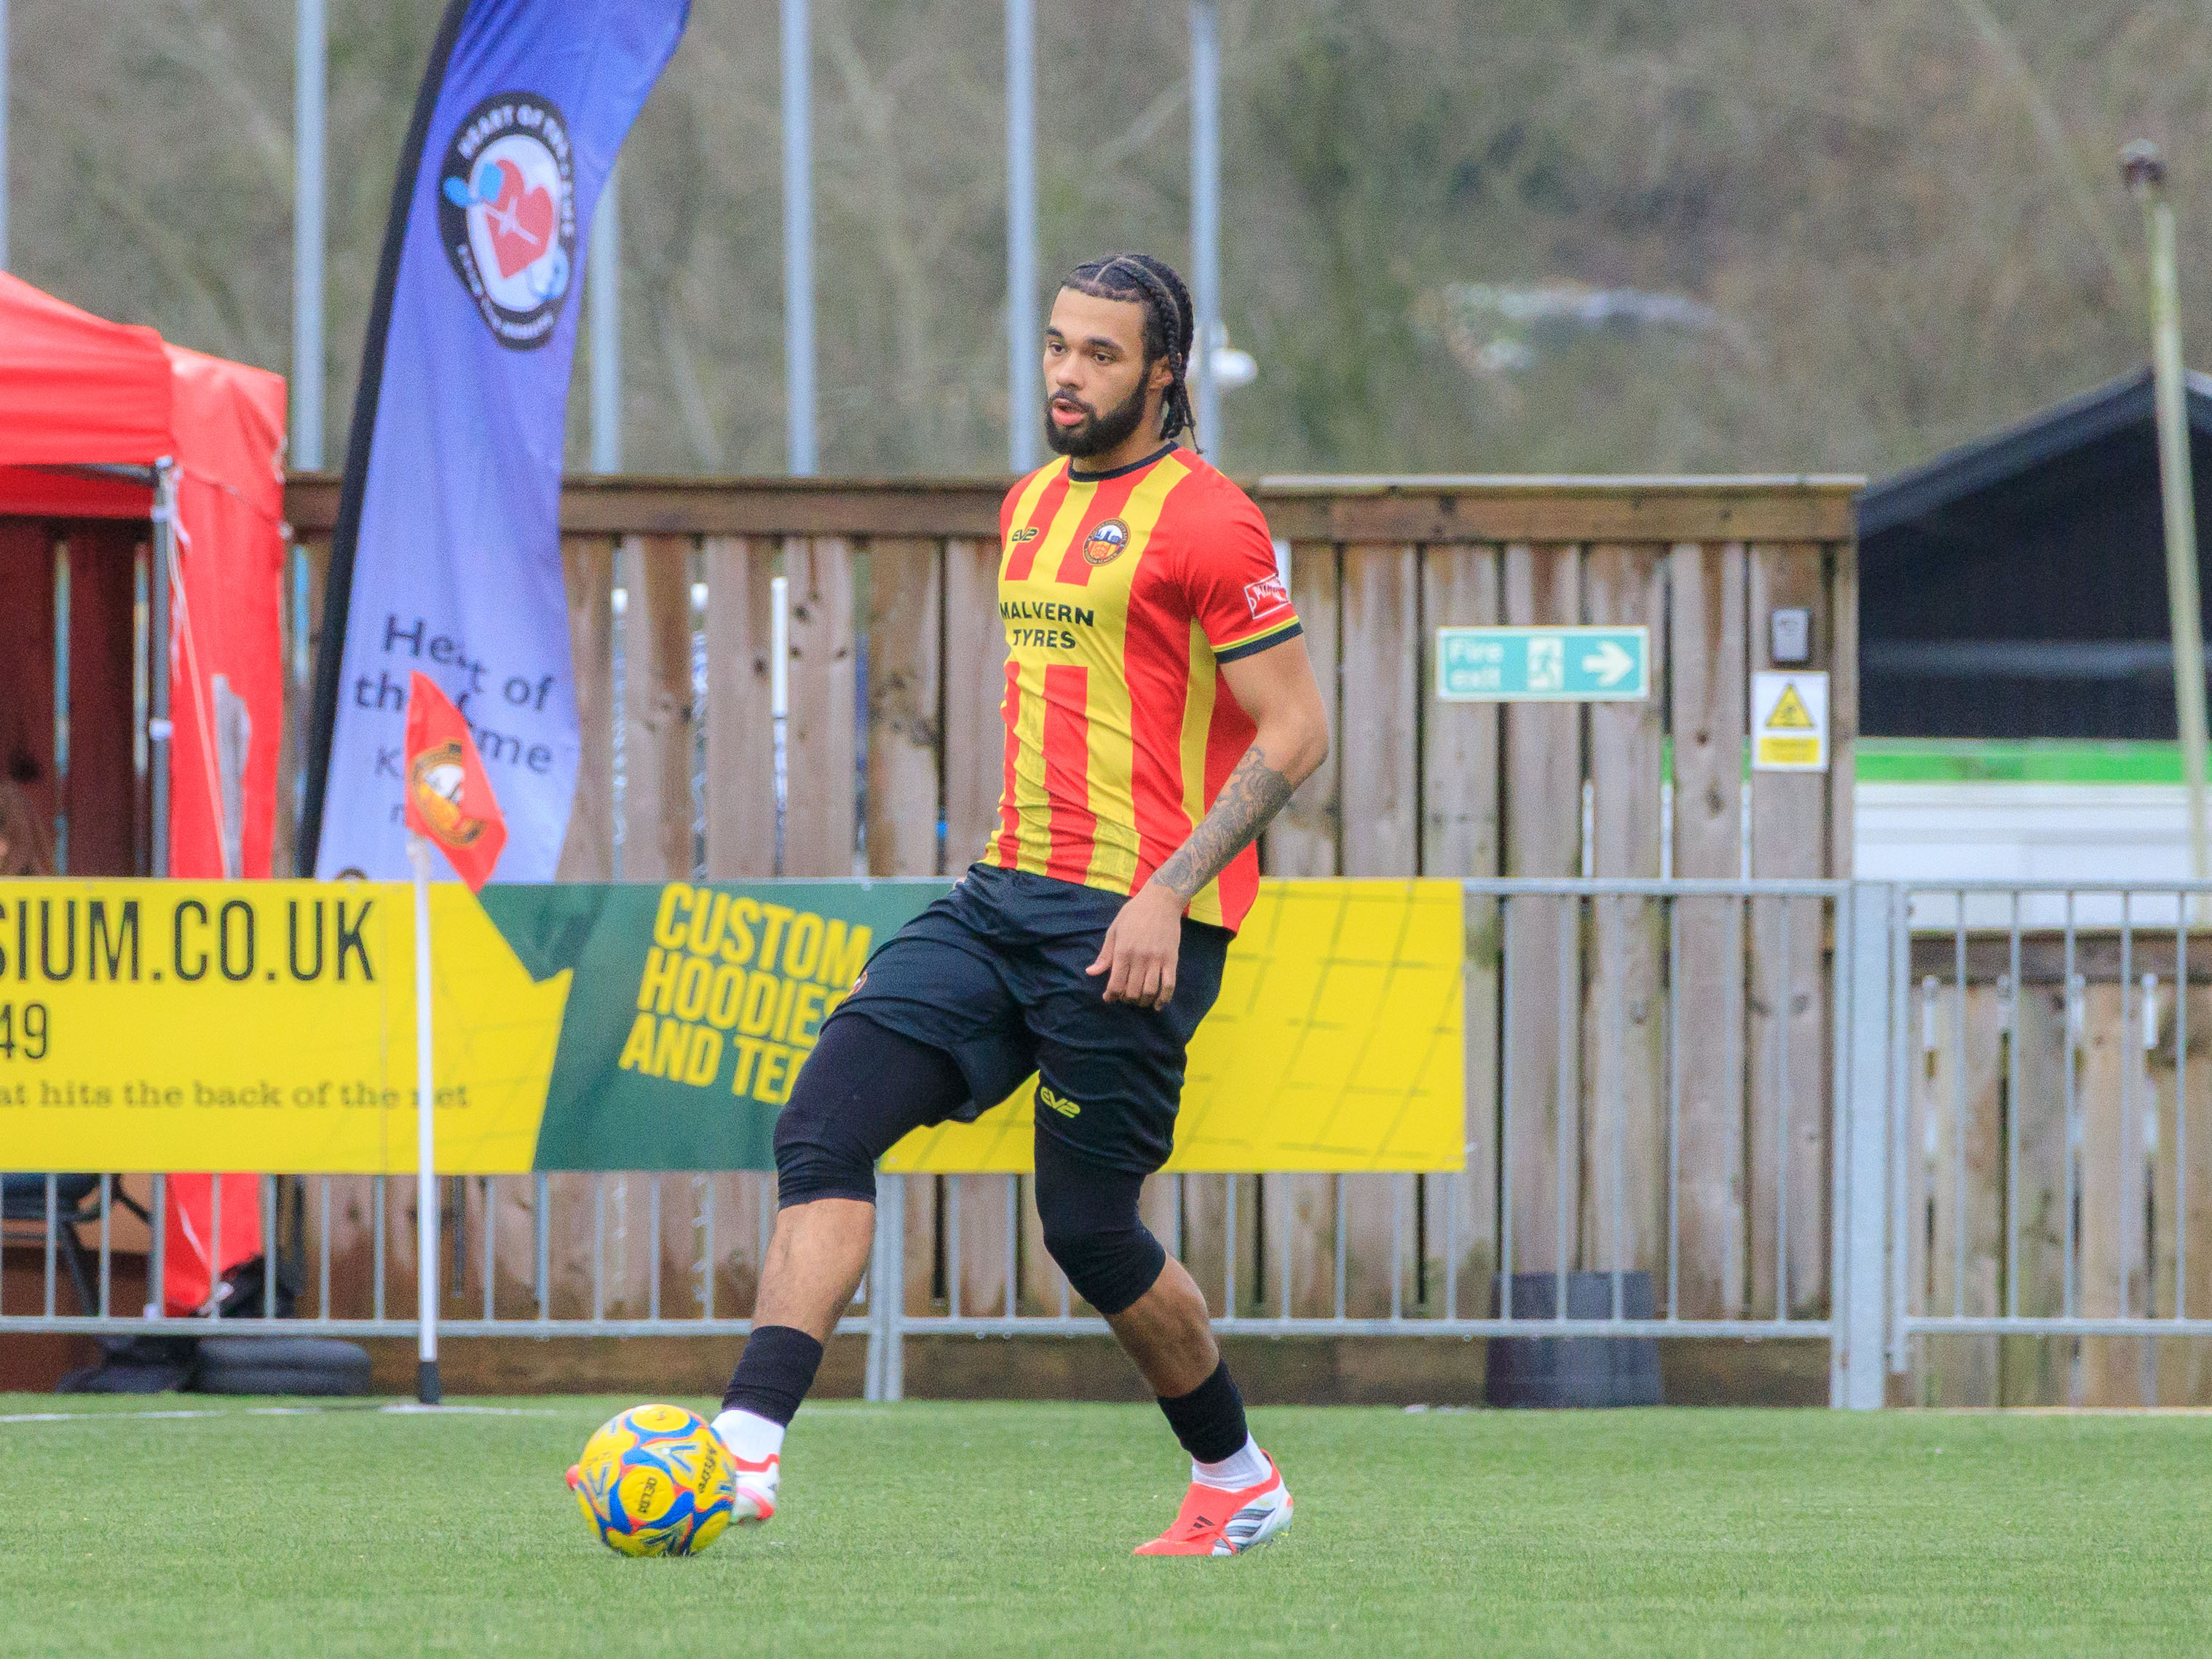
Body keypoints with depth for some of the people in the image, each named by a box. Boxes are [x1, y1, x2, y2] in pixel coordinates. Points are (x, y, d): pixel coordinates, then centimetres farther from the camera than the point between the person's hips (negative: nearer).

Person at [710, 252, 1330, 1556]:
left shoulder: (1205, 522, -9)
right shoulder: (1033, 506, 16)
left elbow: (1297, 730, -12)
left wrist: (1170, 888, -18)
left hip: (1132, 924, -8)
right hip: (1008, 897, 8)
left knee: (1091, 1228, -1)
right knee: (827, 1124, -10)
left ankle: (1238, 1481, 21)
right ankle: (750, 1443, -18)